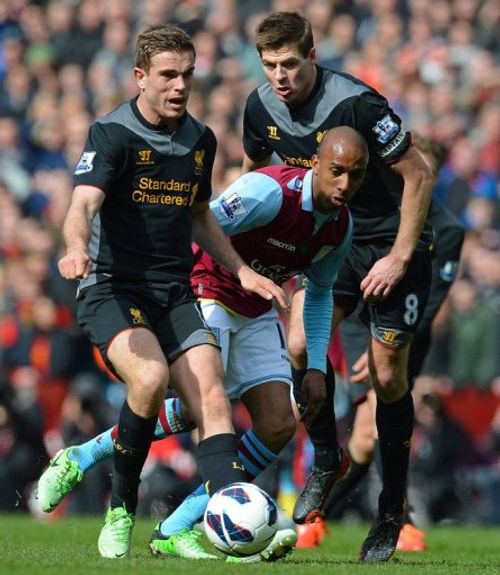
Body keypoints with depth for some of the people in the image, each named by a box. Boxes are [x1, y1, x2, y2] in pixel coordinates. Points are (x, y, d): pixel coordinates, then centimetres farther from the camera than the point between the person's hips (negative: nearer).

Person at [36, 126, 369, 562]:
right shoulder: (271, 191, -25)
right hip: (205, 294, -8)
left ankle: (176, 530, -5)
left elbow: (319, 293, 16)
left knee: (279, 425, -9)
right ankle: (83, 458, -8)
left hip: (256, 314, 8)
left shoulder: (340, 228, -1)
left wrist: (317, 366, 9)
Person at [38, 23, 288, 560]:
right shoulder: (112, 134, -8)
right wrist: (77, 248, -45)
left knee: (211, 398, -15)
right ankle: (121, 510, -11)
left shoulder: (200, 140, 12)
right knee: (150, 377, -31)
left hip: (175, 294, 6)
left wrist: (241, 271, 20)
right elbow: (83, 204, -24)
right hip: (112, 288, -6)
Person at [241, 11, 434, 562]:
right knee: (300, 346, -17)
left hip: (392, 243, -5)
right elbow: (252, 173, 13)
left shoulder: (356, 103, -26)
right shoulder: (262, 107, -7)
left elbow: (418, 175, -20)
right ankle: (325, 461, 7)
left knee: (387, 377, -4)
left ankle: (392, 511, 11)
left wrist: (400, 257, -20)